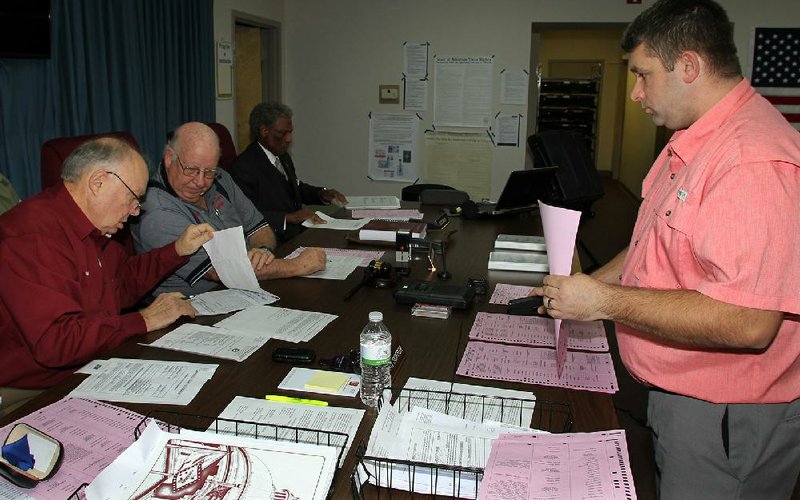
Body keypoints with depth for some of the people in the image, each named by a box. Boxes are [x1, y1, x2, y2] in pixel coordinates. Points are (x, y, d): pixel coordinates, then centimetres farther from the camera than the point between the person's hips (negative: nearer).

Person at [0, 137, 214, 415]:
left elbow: (123, 282, 24)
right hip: (30, 398, -9)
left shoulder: (90, 230, 10)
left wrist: (178, 249, 12)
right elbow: (55, 342, -31)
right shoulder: (33, 236, -23)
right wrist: (143, 321, -21)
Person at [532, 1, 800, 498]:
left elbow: (748, 323, -33)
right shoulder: (691, 144, 9)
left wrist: (606, 302, -26)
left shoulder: (755, 160, -26)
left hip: (726, 419, -9)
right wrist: (591, 285, 8)